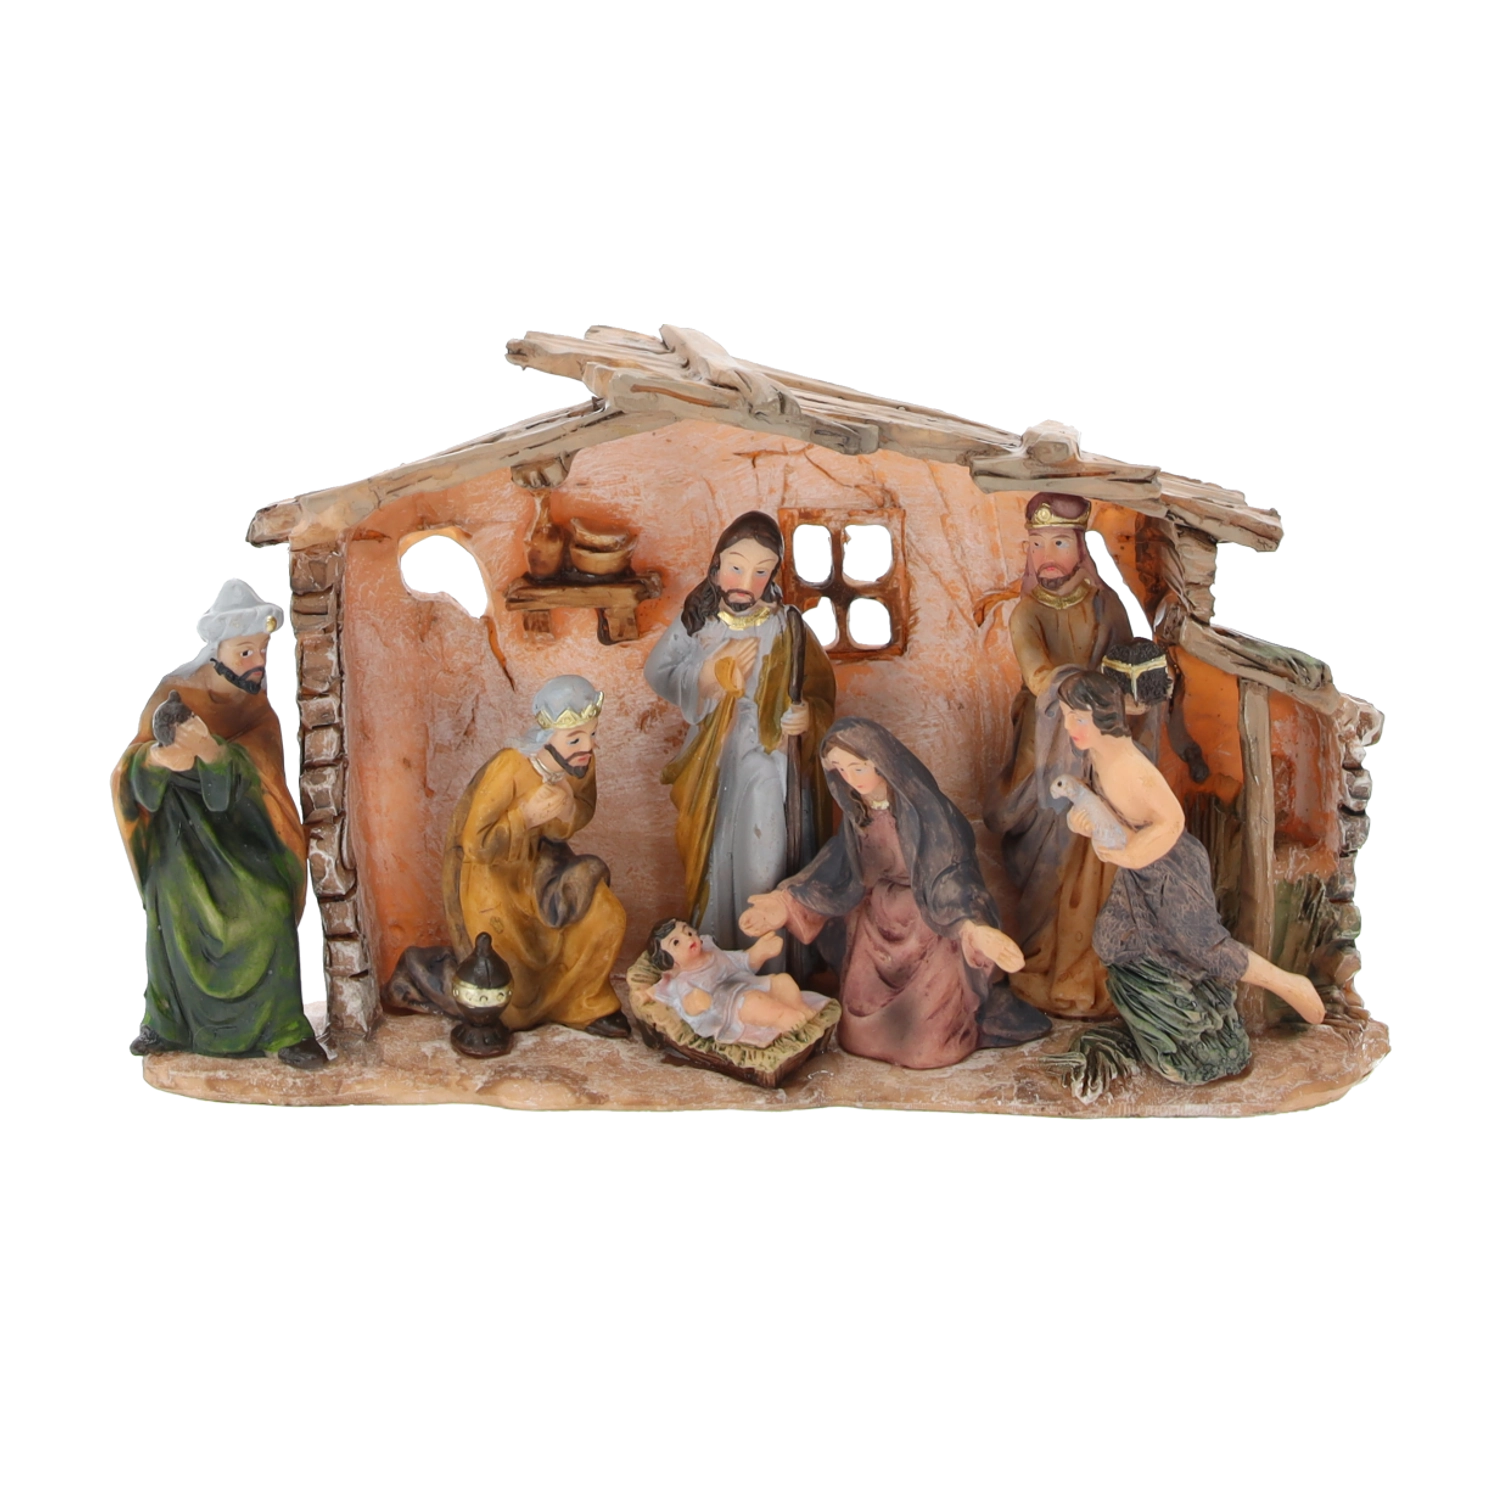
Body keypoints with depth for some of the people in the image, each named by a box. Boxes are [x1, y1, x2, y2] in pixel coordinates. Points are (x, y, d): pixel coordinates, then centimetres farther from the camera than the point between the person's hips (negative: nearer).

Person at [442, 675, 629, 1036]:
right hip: (488, 871, -5)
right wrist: (527, 815, -37)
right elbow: (476, 844, -25)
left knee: (607, 918, -10)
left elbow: (583, 814, 1)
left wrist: (566, 811, -23)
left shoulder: (580, 764, -16)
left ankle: (584, 1005, 13)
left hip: (537, 863, 6)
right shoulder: (508, 770, -33)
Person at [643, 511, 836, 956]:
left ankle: (771, 966, 11)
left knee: (765, 861, -2)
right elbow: (657, 673, 3)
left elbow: (819, 686, 3)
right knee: (716, 857, 8)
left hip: (769, 760, -1)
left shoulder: (786, 626, -4)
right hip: (715, 763, 1)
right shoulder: (698, 621, -2)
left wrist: (809, 715, -17)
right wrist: (709, 675, -12)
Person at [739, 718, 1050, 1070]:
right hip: (878, 922, 6)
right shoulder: (858, 811, -7)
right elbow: (837, 870, -2)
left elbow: (950, 873, -37)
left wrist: (974, 927, -54)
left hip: (931, 924, -6)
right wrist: (786, 902, -11)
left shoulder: (925, 810, -27)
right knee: (861, 1029, 12)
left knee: (924, 1045, 4)